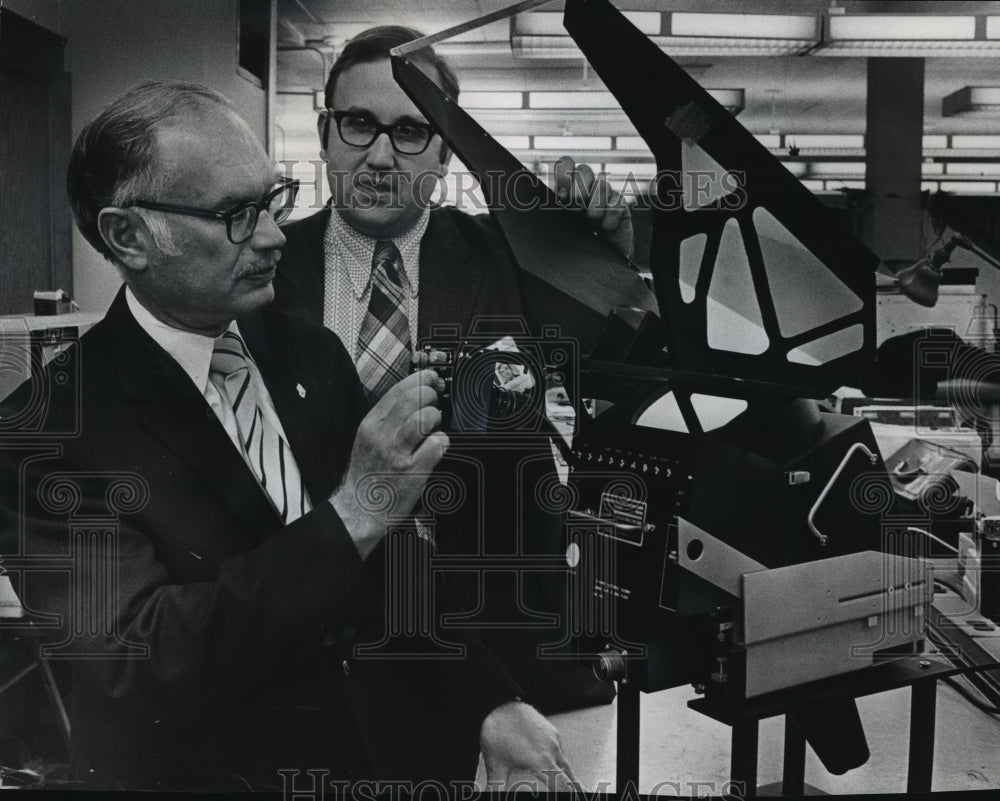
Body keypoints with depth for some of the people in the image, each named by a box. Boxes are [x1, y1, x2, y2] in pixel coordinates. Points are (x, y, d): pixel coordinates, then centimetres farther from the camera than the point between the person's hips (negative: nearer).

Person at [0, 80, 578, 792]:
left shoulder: (313, 353, -3)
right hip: (216, 770, -4)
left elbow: (400, 561, 2)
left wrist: (492, 703, -8)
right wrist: (352, 513, -31)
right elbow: (139, 663, -26)